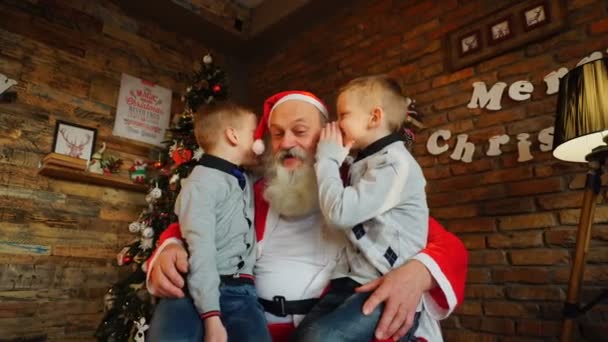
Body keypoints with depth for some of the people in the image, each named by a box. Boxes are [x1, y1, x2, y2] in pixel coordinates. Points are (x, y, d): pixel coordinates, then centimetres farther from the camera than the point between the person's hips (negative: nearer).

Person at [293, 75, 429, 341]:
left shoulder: (395, 162, -12)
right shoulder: (366, 163, 18)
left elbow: (339, 213, -21)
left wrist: (327, 158, -8)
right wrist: (333, 160, 17)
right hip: (353, 281, 9)